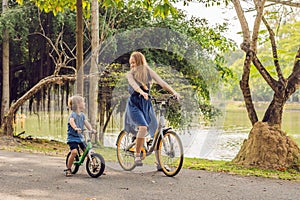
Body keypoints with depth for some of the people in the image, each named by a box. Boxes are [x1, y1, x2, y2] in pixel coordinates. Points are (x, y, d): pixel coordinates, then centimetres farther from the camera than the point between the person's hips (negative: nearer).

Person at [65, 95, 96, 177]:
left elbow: (86, 122, 0)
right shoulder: (73, 114, -12)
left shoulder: (82, 115, 11)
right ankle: (68, 169, -8)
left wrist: (91, 129, -18)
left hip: (80, 137, 7)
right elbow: (71, 121, -30)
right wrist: (75, 128, -50)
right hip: (73, 137, -7)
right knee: (74, 152, -23)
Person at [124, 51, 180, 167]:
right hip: (134, 104, -3)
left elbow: (161, 82, -5)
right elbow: (134, 85, -20)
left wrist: (174, 92, -20)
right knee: (143, 127, -27)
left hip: (146, 104, 3)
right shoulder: (130, 74, 2)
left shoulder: (149, 72, 7)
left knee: (156, 132, -1)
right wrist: (142, 92, -41)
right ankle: (137, 155, -11)